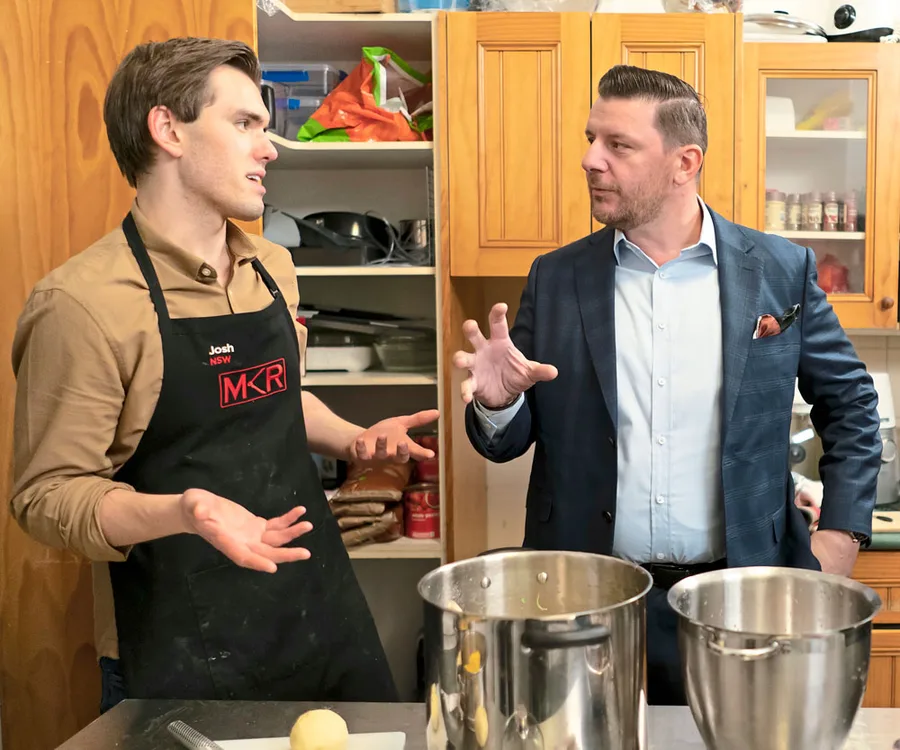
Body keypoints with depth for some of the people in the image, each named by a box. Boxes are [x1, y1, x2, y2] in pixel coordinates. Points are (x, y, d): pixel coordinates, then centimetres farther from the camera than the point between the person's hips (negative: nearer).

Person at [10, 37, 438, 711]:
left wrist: (354, 441, 3)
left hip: (323, 611, 7)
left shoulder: (272, 268, 6)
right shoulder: (82, 301, -17)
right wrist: (183, 511, -30)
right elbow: (48, 492, -14)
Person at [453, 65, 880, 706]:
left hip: (738, 591, 0)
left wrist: (843, 533, 1)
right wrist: (498, 402, -17)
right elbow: (508, 440, 4)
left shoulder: (781, 270, -1)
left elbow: (850, 403, 9)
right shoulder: (555, 279, 1)